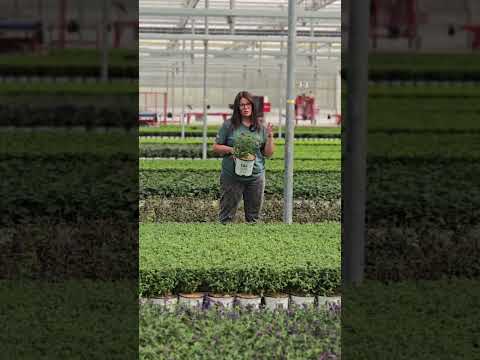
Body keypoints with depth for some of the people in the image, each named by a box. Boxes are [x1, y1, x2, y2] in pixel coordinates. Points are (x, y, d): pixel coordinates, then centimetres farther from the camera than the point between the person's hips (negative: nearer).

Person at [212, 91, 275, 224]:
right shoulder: (229, 125, -2)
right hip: (232, 177, -3)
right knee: (226, 216, 1)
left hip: (256, 177, 3)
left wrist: (270, 136, -7)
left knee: (254, 217, 10)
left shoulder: (261, 128, 6)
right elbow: (216, 147, 2)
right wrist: (231, 150, -14)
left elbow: (268, 153, 8)